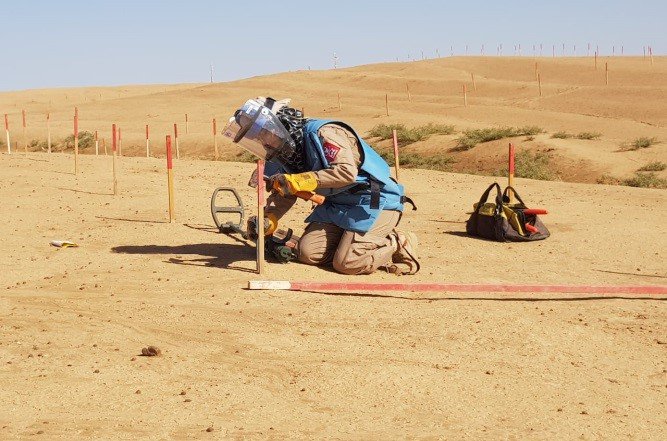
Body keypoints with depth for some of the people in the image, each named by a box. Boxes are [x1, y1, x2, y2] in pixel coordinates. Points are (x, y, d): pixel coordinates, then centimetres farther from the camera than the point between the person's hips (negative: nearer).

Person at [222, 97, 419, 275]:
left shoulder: (322, 133, -20)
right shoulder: (285, 152, 8)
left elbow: (347, 171, -32)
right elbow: (284, 193, 13)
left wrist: (300, 181, -35)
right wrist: (268, 220, -7)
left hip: (374, 202, -9)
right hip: (337, 206, 9)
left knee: (346, 264, -19)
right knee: (307, 252, -4)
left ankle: (399, 244, 2)